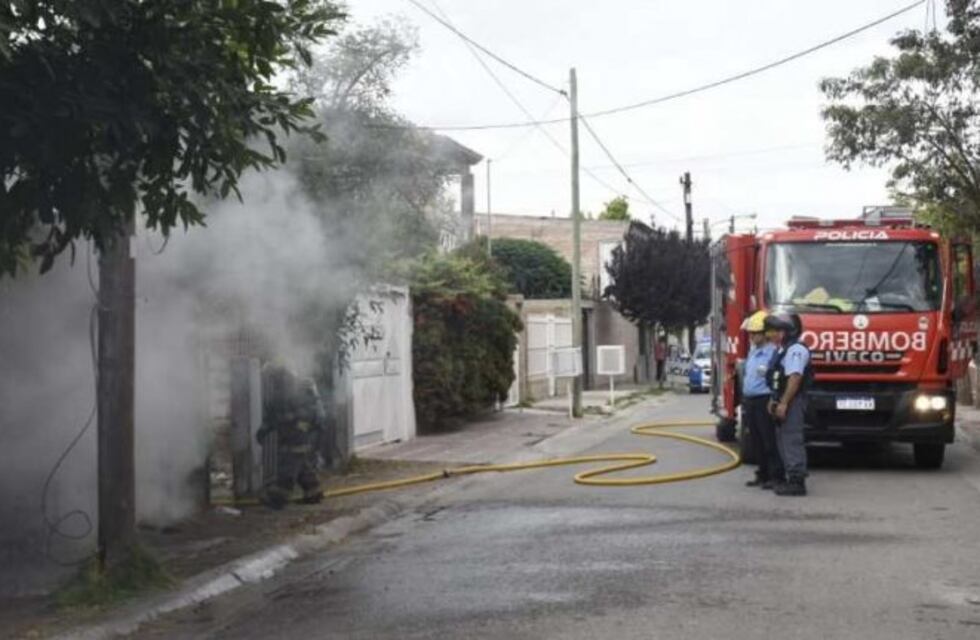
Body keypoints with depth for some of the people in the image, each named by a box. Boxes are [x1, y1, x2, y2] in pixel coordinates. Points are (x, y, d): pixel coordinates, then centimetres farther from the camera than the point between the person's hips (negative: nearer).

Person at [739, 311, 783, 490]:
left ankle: (776, 476, 0)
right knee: (756, 441, 13)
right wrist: (744, 401, 21)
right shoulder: (752, 351, 16)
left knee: (770, 441, -5)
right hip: (750, 401, 9)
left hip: (764, 401, -9)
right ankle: (763, 475, 22)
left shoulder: (772, 352, -14)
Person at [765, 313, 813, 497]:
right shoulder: (781, 350, 17)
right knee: (784, 440, 13)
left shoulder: (795, 350, -15)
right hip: (782, 401, 11)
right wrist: (774, 401, 18)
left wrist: (783, 403, -24)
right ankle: (792, 479, 19)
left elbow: (794, 378, -23)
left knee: (792, 440, -10)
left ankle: (797, 482, -8)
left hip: (792, 402, -11)